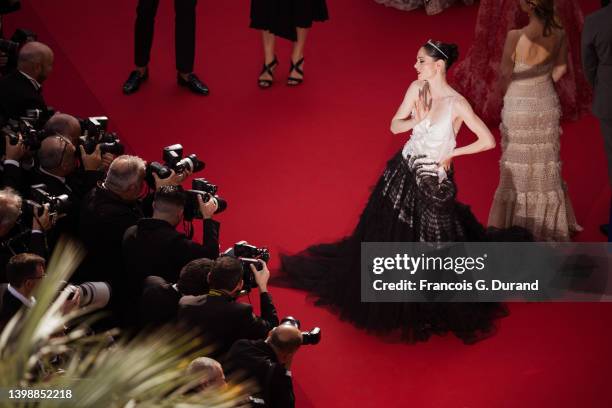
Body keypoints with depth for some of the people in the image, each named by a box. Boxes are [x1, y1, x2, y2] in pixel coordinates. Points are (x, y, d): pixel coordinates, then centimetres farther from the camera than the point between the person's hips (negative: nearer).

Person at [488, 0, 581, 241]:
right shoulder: (559, 35, -10)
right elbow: (561, 69, 5)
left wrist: (520, 94, 7)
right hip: (547, 105, 4)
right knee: (547, 163, 19)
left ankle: (519, 223, 18)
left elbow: (505, 76, -13)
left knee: (518, 166, 10)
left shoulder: (515, 37, -24)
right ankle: (549, 220, 30)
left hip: (519, 107, -4)